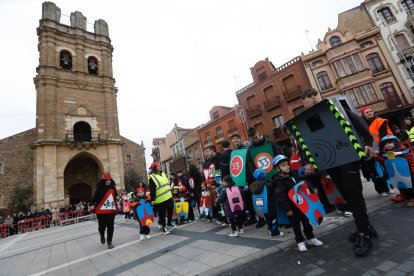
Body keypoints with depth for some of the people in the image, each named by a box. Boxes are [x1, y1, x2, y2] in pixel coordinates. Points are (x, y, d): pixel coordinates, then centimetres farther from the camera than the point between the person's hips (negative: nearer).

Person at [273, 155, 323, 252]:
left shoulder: (293, 175, 3)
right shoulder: (280, 181, -21)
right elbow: (281, 196, -23)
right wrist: (287, 209, -23)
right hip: (292, 207, -7)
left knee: (306, 221, 18)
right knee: (296, 224, 7)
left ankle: (310, 237, 35)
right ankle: (300, 241, 22)